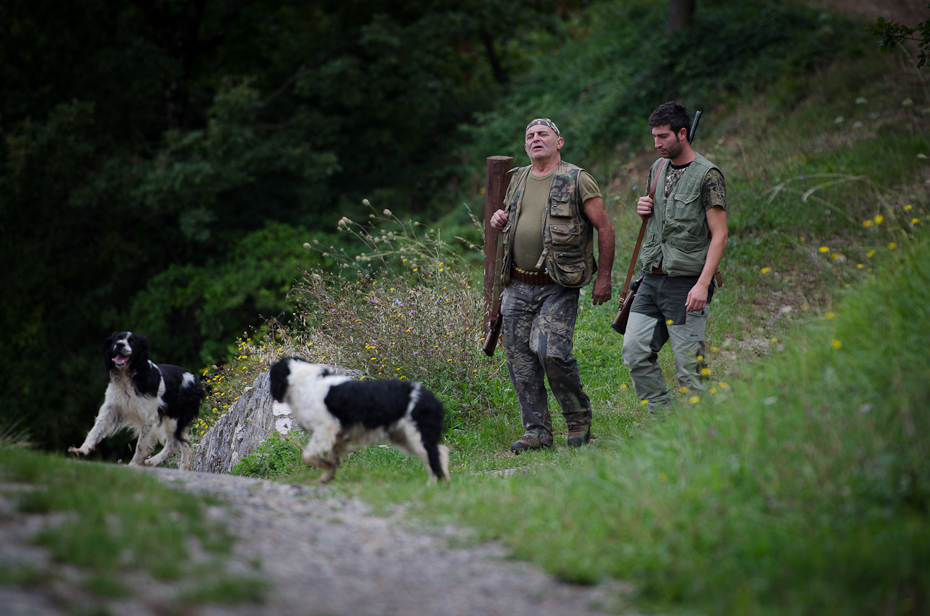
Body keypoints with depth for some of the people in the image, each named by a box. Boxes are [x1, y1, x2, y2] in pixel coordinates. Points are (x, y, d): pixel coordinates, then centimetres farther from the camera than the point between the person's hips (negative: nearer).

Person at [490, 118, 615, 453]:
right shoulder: (517, 180, 15)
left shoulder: (577, 180, -2)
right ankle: (537, 431, 10)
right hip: (517, 287, 6)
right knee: (520, 360, 1)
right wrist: (499, 220, 5)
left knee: (552, 351, -19)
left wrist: (604, 277, -6)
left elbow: (605, 228, -2)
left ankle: (579, 418, 2)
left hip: (558, 287, -6)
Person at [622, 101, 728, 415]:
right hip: (652, 280, 7)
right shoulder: (658, 168, 14)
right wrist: (645, 210, 4)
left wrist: (703, 283, -22)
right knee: (635, 352, -1)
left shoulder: (708, 175, -9)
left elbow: (719, 235, -13)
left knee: (689, 365, -5)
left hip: (686, 283, -7)